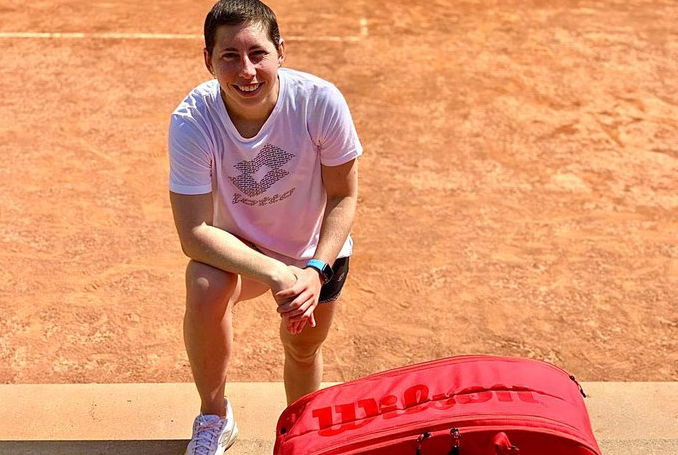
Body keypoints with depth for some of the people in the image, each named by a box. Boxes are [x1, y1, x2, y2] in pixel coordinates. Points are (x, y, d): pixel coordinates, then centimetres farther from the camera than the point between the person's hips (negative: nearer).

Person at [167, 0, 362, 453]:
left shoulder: (321, 101, -29)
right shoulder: (192, 120, -30)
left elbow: (344, 196, -16)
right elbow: (194, 233, -30)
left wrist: (316, 271, -28)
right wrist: (275, 274, -40)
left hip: (318, 248, 2)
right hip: (237, 246, -1)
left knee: (304, 351, 15)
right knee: (205, 290, -31)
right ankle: (215, 415, -2)